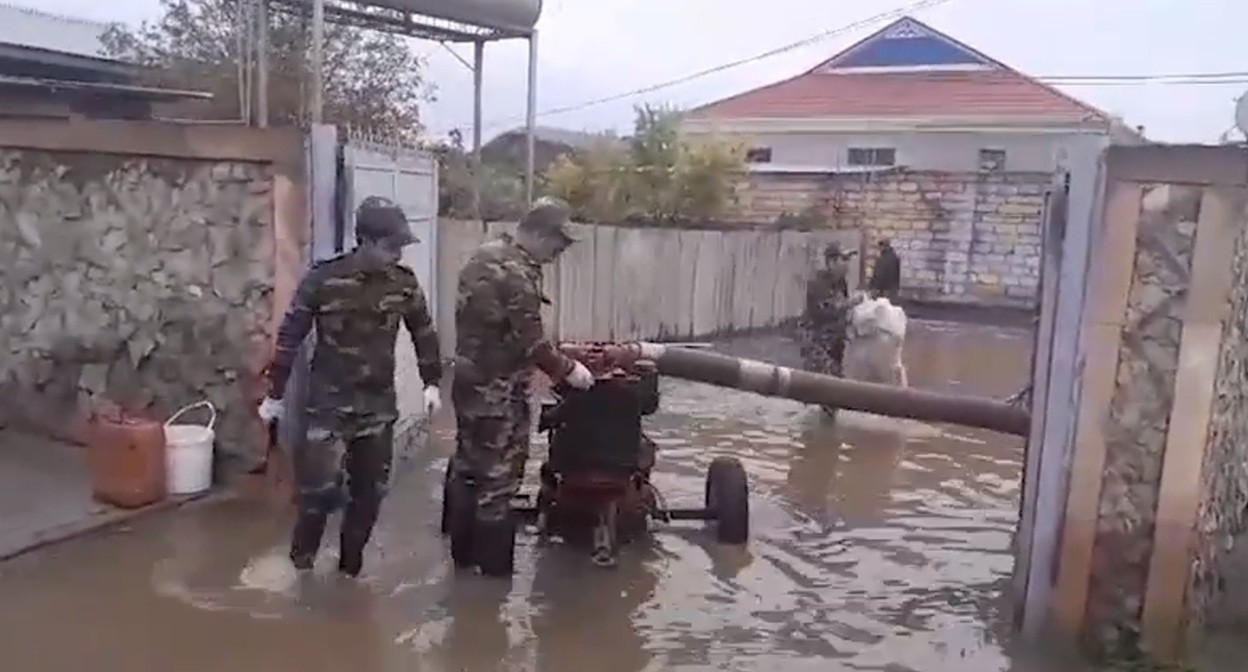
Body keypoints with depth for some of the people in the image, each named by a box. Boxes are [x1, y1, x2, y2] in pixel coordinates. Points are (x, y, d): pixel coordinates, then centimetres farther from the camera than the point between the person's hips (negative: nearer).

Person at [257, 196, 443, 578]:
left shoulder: (404, 282, -2)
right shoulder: (323, 279, -12)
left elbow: (424, 332, 12)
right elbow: (290, 337, -6)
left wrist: (431, 383, 7)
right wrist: (275, 394, -3)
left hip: (379, 404, 4)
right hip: (330, 402, -3)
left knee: (370, 490, 8)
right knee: (321, 484, -11)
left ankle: (350, 565, 26)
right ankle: (302, 554, 18)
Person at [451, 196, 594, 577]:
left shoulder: (485, 255, 8)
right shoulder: (519, 273, -22)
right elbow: (530, 342, -21)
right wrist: (567, 369, -7)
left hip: (469, 378, 10)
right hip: (498, 389, -10)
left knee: (467, 465, 19)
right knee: (498, 475, 2)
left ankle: (464, 553, 35)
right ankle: (493, 566, 14)